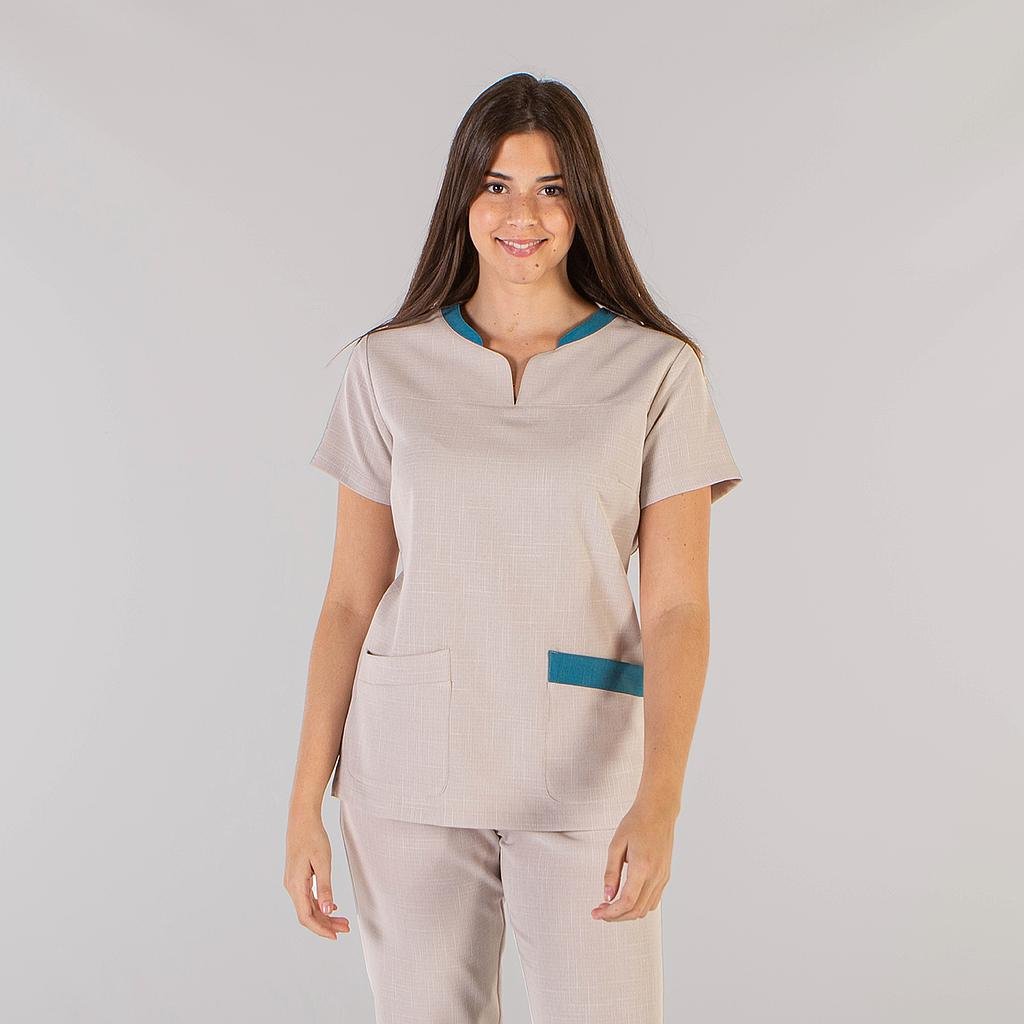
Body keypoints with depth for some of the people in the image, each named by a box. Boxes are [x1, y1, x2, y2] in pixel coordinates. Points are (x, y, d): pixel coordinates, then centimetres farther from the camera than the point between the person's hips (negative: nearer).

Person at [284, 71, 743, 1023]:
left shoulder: (657, 372, -1)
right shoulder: (390, 367, 3)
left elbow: (676, 607, -5)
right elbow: (350, 599, 4)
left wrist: (659, 800, -18)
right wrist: (305, 804, 1)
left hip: (583, 768, -1)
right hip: (412, 768, 2)